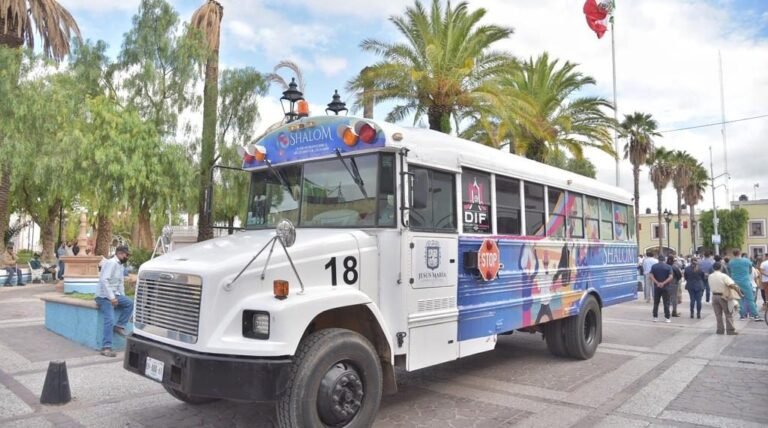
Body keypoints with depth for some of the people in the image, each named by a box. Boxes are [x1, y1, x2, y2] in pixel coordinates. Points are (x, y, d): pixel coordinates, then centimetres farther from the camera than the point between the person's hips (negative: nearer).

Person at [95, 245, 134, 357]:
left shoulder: (120, 265, 14)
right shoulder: (111, 263, -15)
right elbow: (104, 280, -26)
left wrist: (122, 297, 8)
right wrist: (111, 297, -29)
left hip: (114, 295, 9)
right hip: (104, 296, -9)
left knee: (130, 303, -7)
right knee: (110, 320, -18)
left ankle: (119, 326, 0)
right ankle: (106, 348, -18)